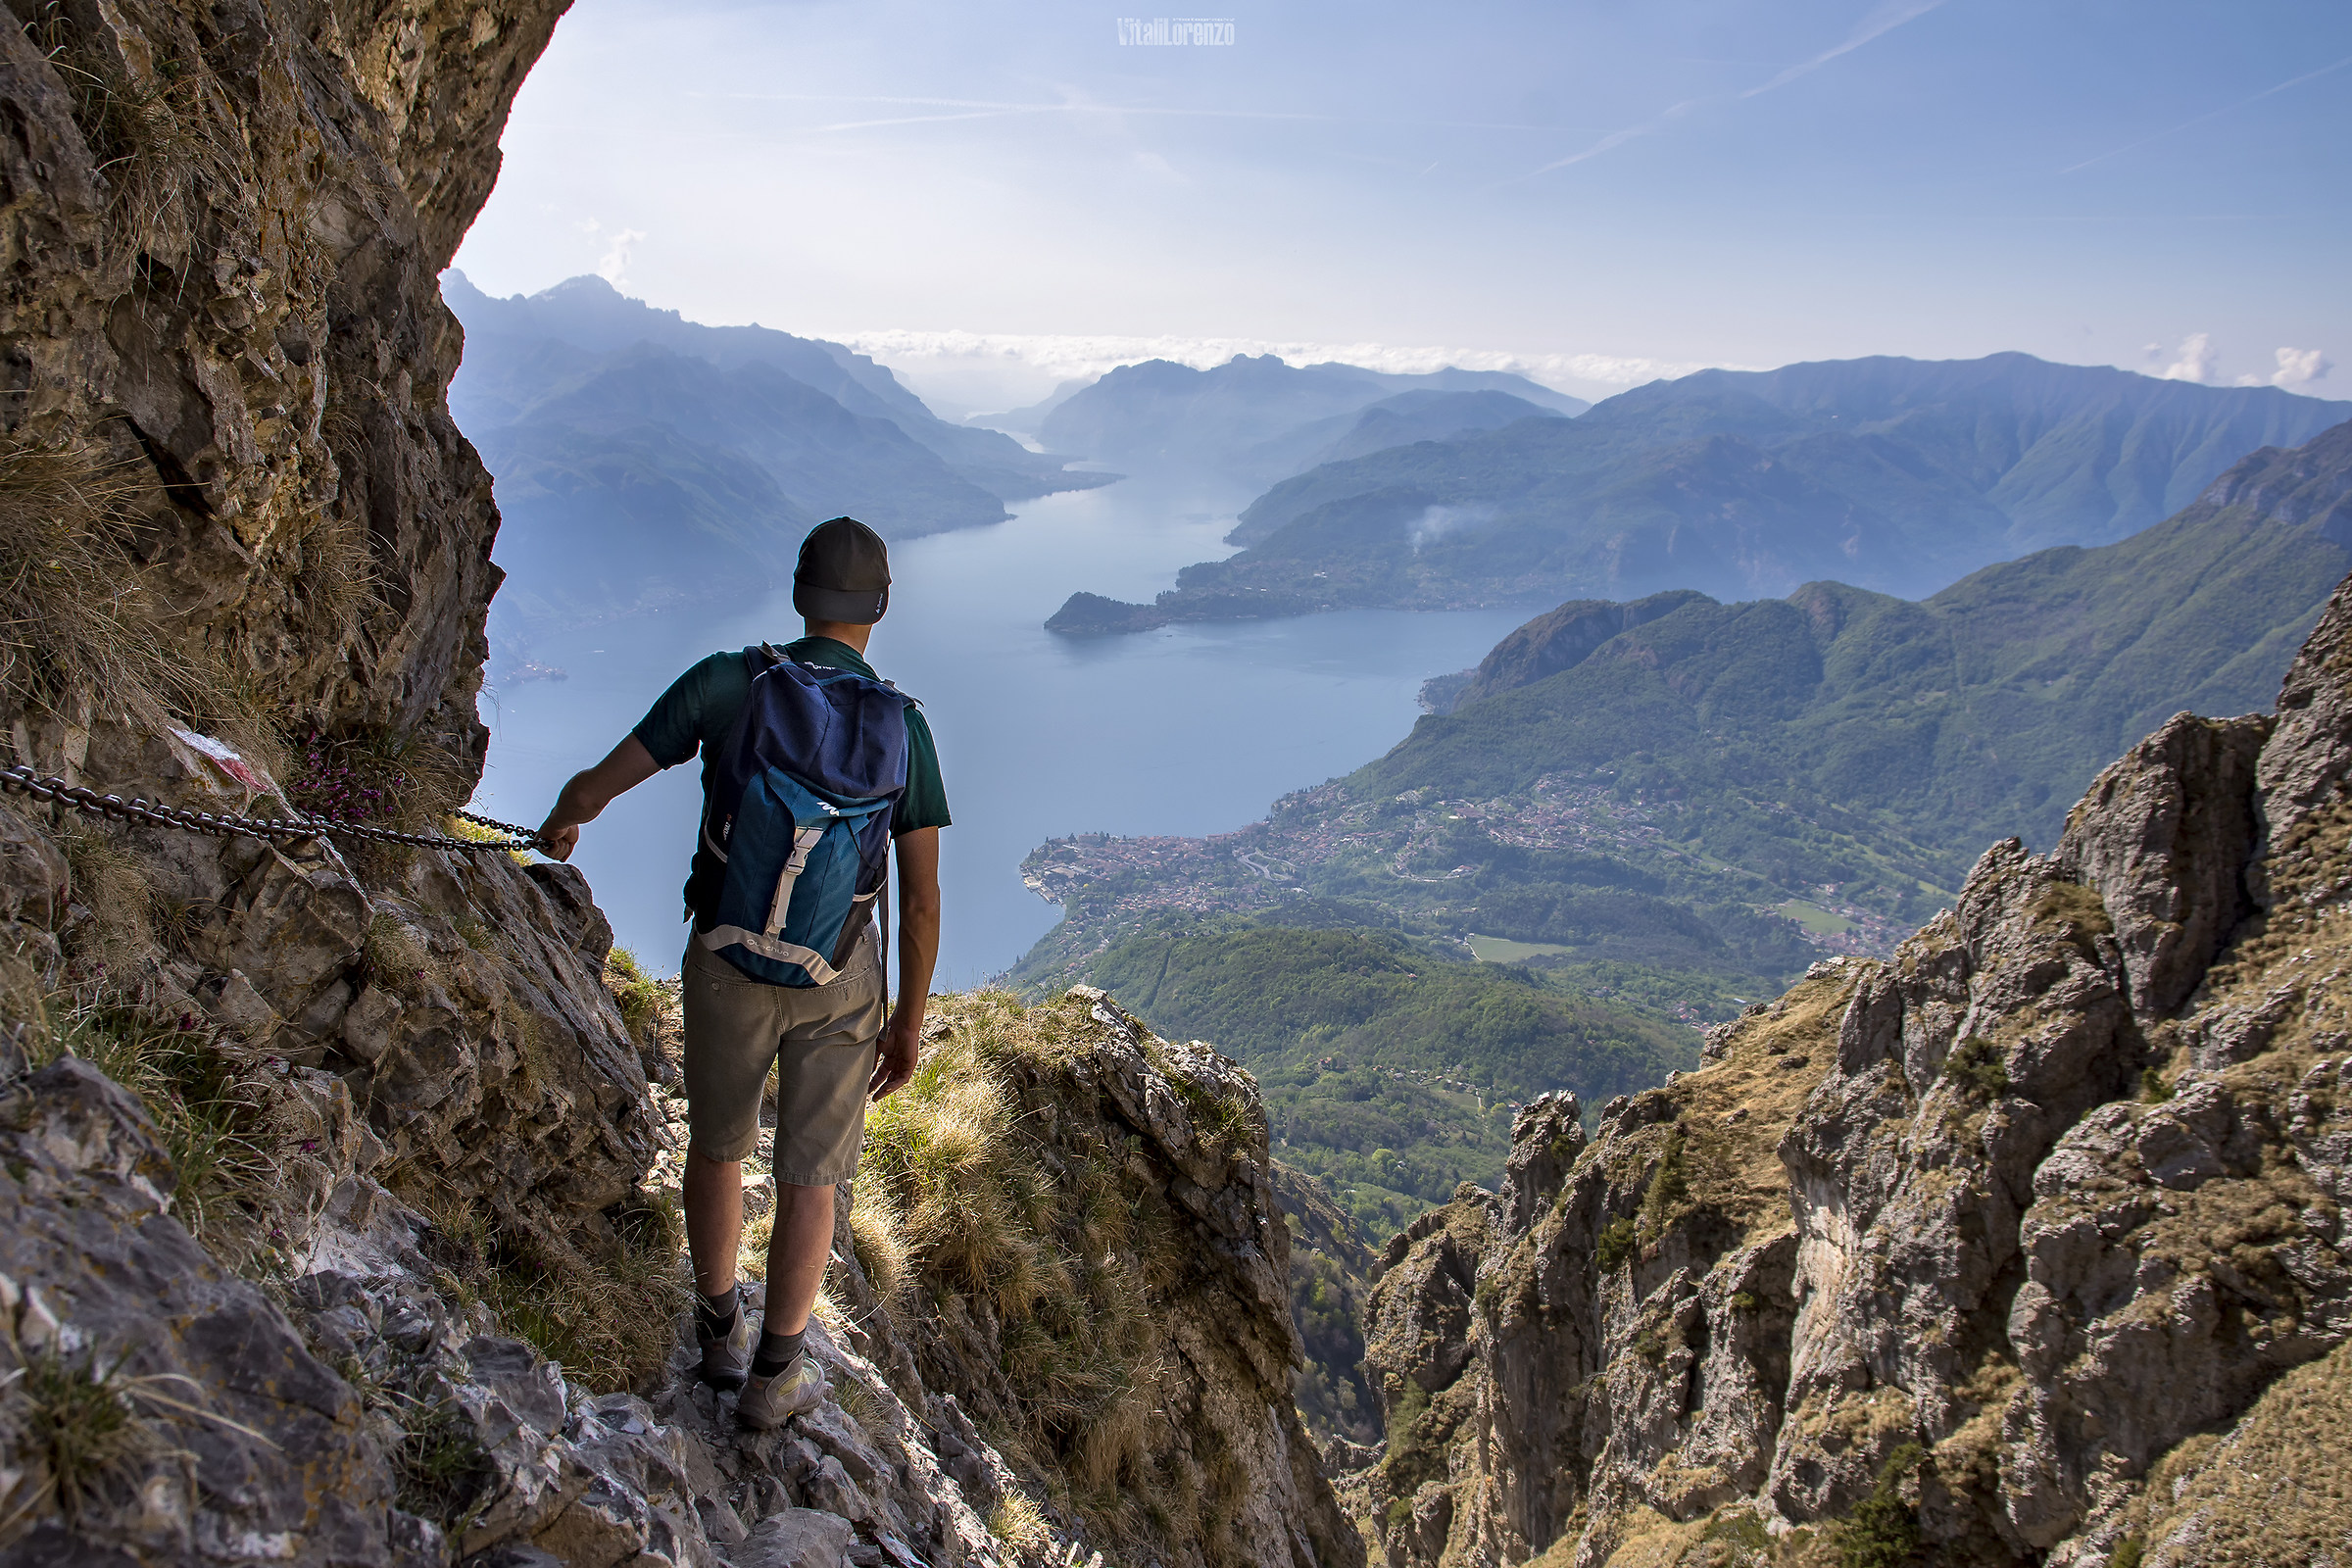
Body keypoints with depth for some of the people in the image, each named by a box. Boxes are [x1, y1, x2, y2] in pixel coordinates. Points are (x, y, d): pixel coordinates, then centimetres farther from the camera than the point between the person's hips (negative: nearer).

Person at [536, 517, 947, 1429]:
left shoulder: (725, 682, -12)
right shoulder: (903, 729, -10)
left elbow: (595, 786, -7)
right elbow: (922, 898, -9)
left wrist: (564, 822, 19)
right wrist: (910, 1023, 3)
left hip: (727, 967, 1)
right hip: (837, 977, -1)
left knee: (719, 1141, 25)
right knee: (810, 1177, 14)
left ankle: (720, 1330, 40)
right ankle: (772, 1379, 24)